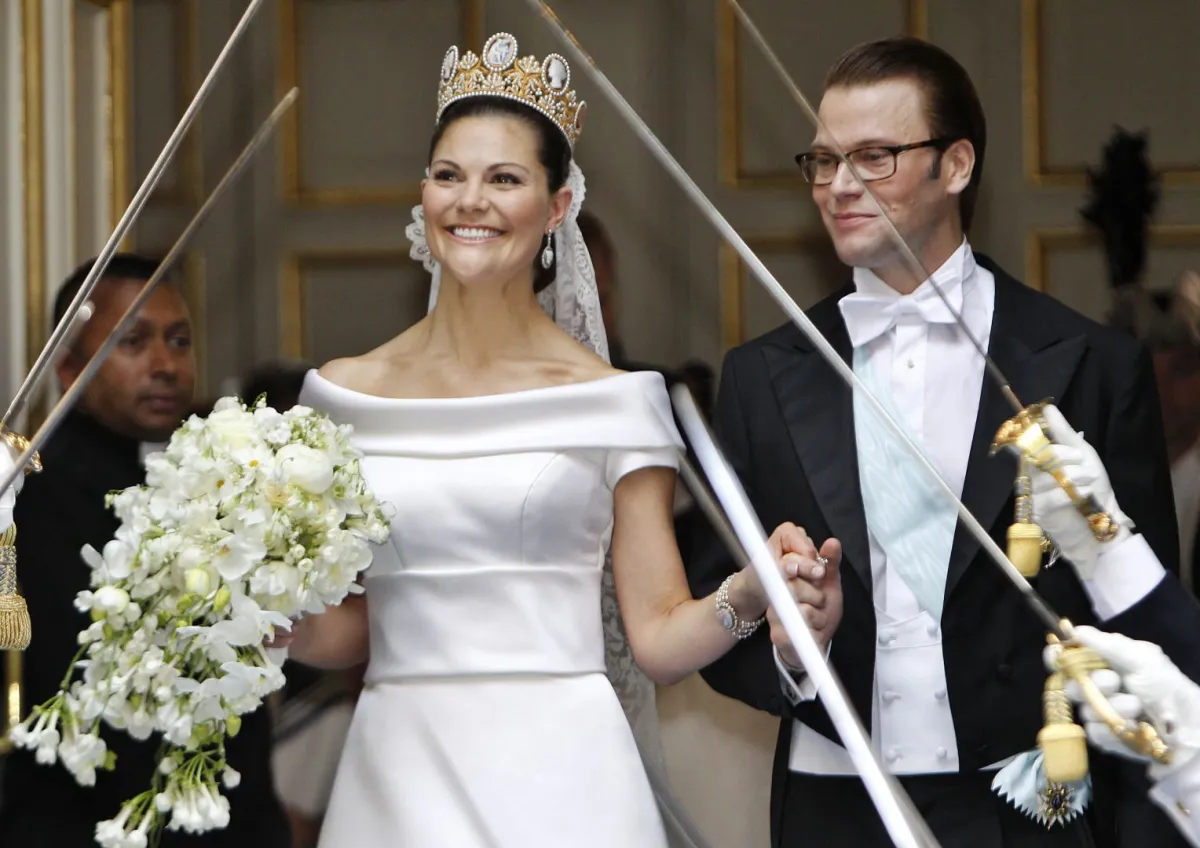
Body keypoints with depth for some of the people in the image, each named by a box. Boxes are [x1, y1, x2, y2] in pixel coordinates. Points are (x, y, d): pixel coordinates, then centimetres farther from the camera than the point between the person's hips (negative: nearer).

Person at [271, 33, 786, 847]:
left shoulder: (609, 398, 1)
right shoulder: (347, 393, 7)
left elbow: (659, 636, 0)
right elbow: (342, 634, 12)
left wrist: (744, 598, -19)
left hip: (559, 778, -2)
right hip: (399, 778, 2)